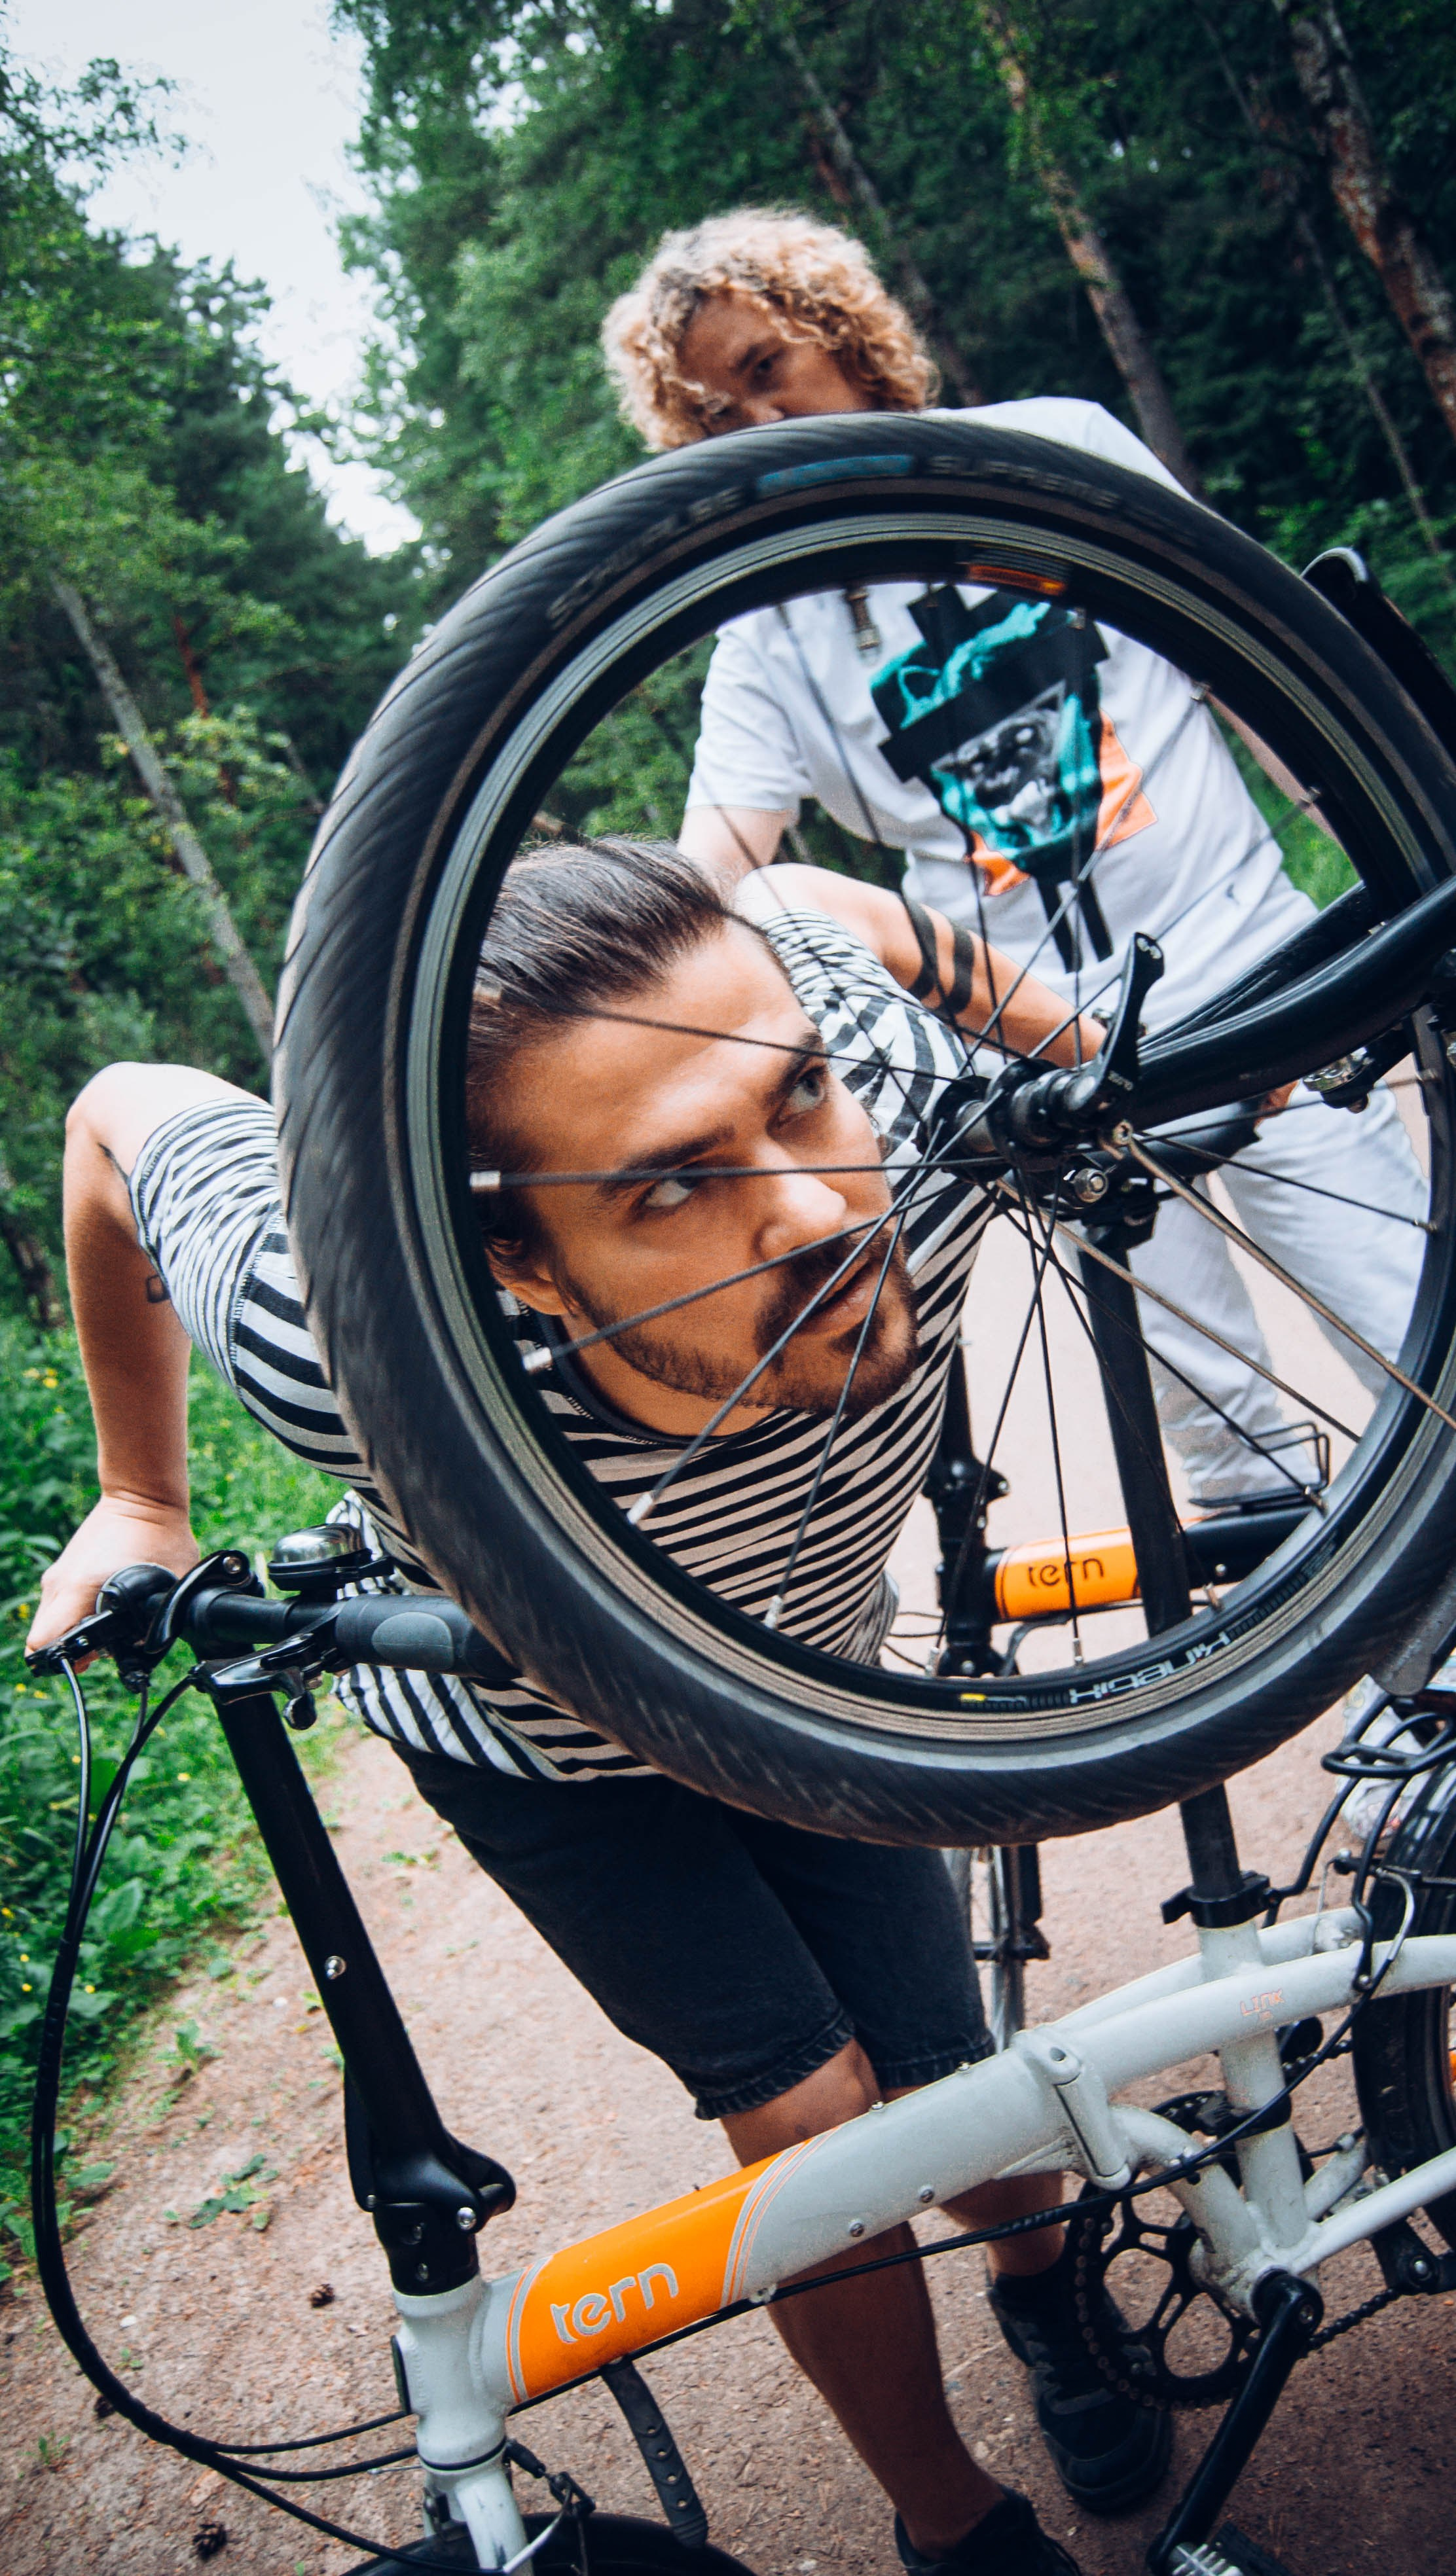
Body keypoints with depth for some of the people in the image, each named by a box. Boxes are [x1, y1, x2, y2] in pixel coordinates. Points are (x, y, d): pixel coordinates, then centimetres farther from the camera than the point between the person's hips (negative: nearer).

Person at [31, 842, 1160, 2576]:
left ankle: (1042, 2280, 46)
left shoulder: (906, 1098, -40)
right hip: (540, 1754, -2)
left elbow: (808, 903, -15)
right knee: (815, 2121, -10)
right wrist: (140, 1501, -9)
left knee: (951, 2105, 8)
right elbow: (123, 1114, -22)